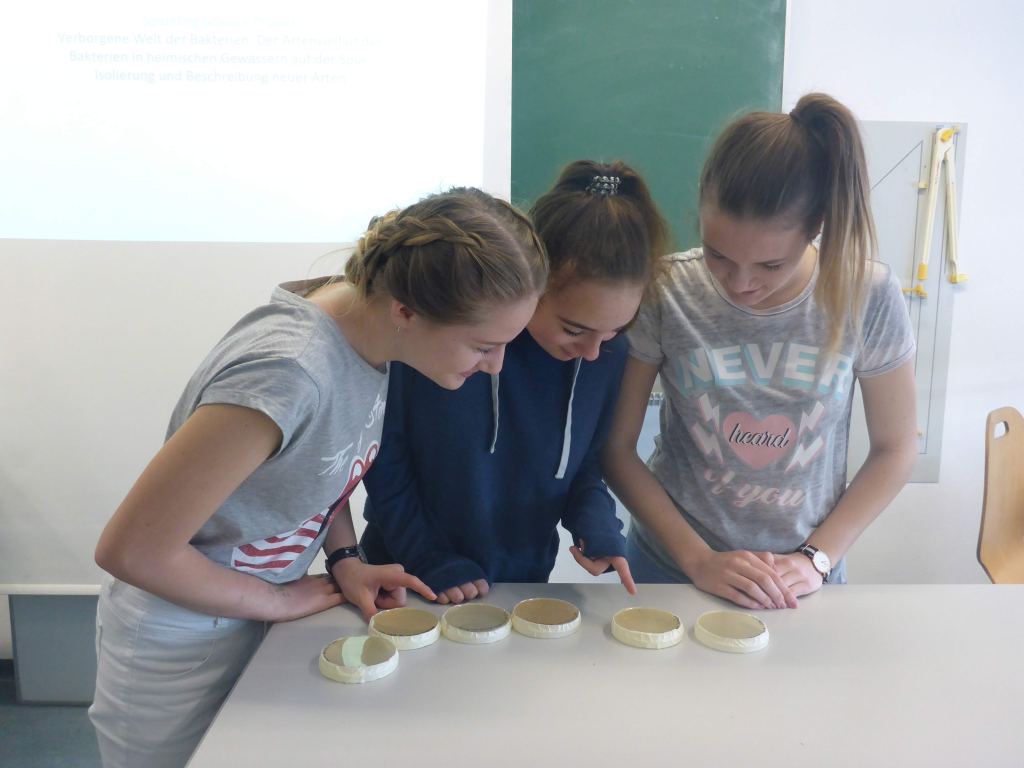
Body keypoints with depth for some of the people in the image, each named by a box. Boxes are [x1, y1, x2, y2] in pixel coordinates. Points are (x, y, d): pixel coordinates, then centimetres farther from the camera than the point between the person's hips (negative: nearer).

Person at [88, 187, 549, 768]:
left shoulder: (370, 323, -13)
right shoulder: (285, 374, -37)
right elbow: (130, 549, -28)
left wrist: (344, 558, -6)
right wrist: (278, 601, -16)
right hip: (183, 650, -6)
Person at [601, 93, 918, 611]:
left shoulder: (869, 296, -15)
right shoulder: (665, 293, -19)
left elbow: (895, 448, -3)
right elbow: (616, 447, -11)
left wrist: (816, 558, -10)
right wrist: (698, 559, -15)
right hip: (671, 571, 0)